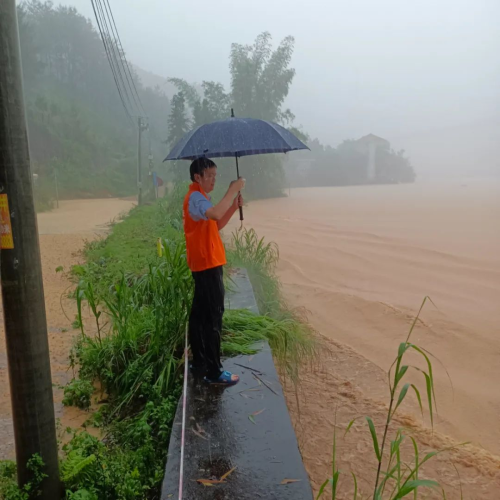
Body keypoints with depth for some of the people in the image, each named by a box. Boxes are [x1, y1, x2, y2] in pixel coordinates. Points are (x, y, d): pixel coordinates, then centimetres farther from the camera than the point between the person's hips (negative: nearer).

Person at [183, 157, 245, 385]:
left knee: (200, 314, 14)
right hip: (207, 264, -11)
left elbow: (217, 224, 20)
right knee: (213, 316, -8)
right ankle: (214, 371, -2)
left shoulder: (199, 197, 19)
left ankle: (199, 363, 23)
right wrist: (233, 189, -26)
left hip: (204, 264, 11)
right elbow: (216, 214, -36)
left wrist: (234, 206, 6)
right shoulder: (195, 197, -15)